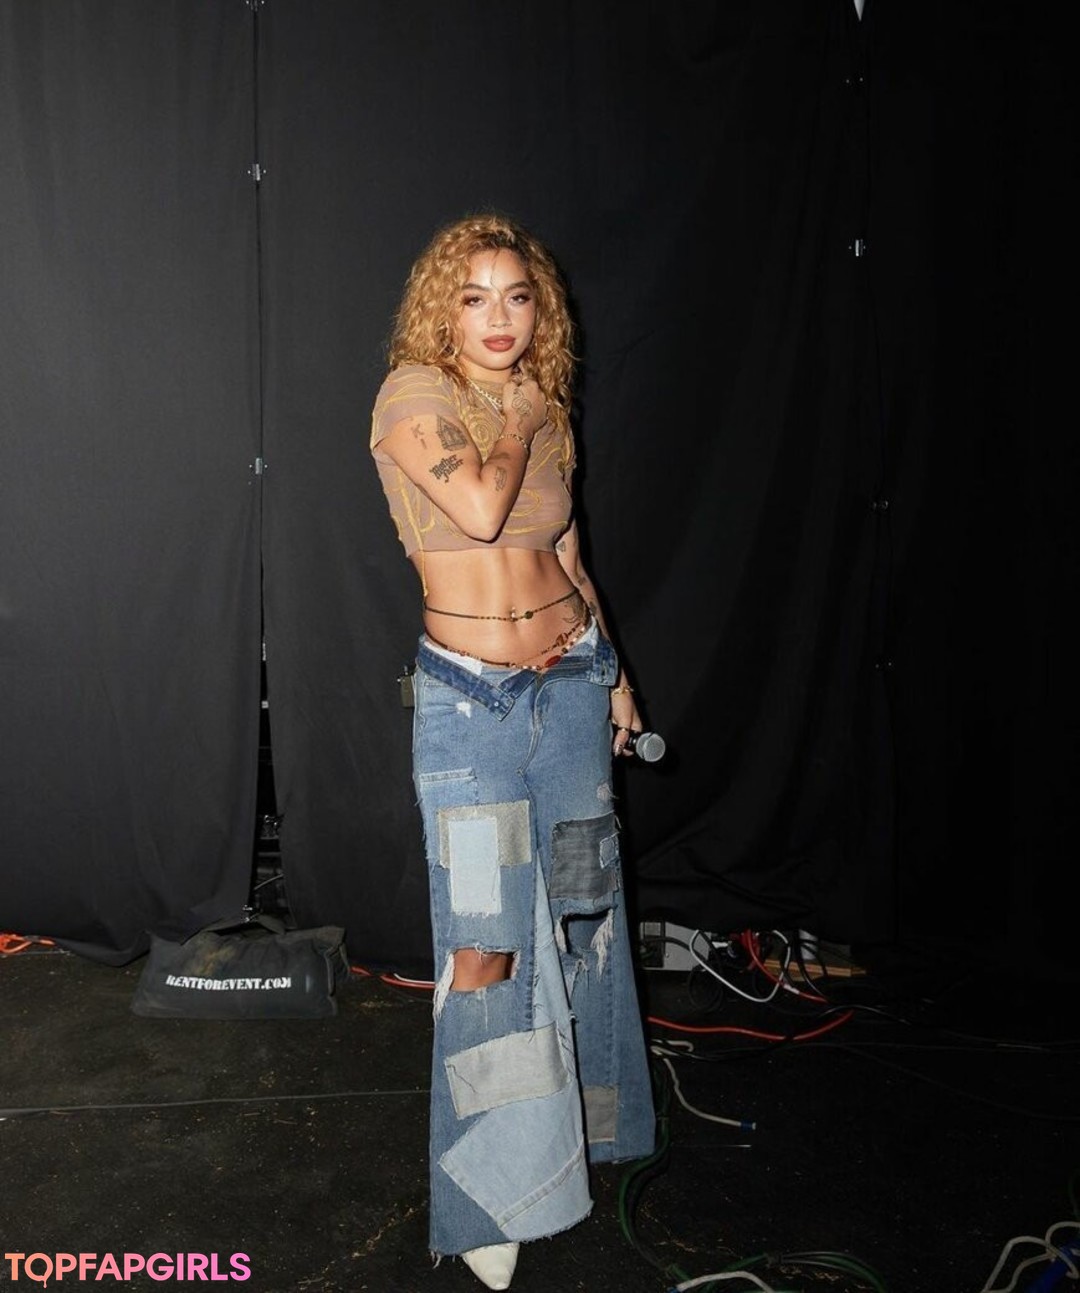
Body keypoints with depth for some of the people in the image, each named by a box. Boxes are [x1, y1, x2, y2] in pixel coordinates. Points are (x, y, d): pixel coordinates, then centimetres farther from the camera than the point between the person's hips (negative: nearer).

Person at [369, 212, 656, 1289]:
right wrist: (517, 421, -7)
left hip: (571, 677, 6)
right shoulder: (413, 396, -7)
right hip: (470, 696, -6)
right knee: (486, 942, -4)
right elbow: (481, 511, -25)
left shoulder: (545, 409, 10)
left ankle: (582, 1116, 40)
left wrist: (612, 673, 16)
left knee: (579, 906, 16)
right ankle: (491, 1193, 15)